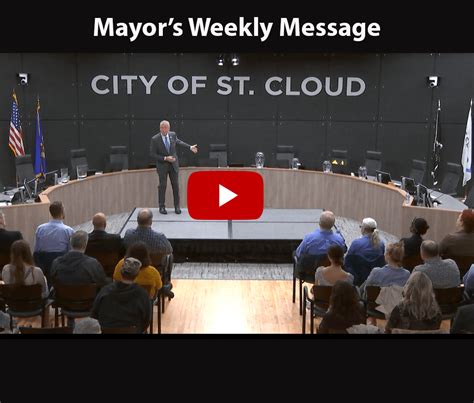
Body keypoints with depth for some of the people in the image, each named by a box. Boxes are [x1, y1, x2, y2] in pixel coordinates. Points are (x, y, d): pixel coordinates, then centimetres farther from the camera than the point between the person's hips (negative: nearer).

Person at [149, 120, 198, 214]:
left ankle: (177, 206, 14)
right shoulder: (155, 139, -15)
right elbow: (152, 154, -12)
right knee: (162, 186, 2)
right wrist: (165, 158, -19)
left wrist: (190, 147, 19)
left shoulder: (173, 135, -3)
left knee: (175, 185, 5)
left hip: (173, 164, 3)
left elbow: (178, 141, 20)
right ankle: (162, 207, 15)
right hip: (162, 165, -3)